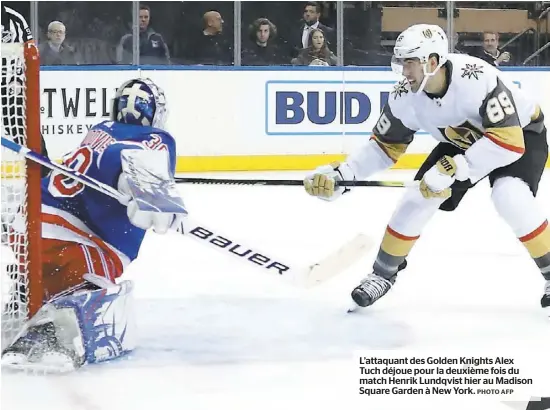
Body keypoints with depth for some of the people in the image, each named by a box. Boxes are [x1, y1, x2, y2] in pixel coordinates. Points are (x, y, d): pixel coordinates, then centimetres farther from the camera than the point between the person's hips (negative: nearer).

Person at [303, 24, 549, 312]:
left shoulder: (476, 79, -40)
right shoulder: (405, 97, -20)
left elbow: (509, 140, -42)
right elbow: (385, 146, -6)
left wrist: (453, 170, -43)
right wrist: (340, 174, -18)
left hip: (522, 131, -6)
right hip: (462, 140, 6)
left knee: (510, 197, -29)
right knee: (418, 199, -6)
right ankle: (383, 274, 13)